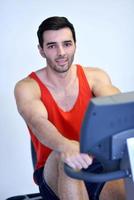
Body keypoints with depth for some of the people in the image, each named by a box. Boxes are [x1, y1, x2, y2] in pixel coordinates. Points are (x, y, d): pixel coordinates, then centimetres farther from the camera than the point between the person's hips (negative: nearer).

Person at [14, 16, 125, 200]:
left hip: (98, 163, 2)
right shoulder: (27, 87, -7)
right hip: (54, 172, -1)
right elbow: (38, 122, -26)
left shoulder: (95, 76, 1)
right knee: (64, 158, -35)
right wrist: (65, 147, -49)